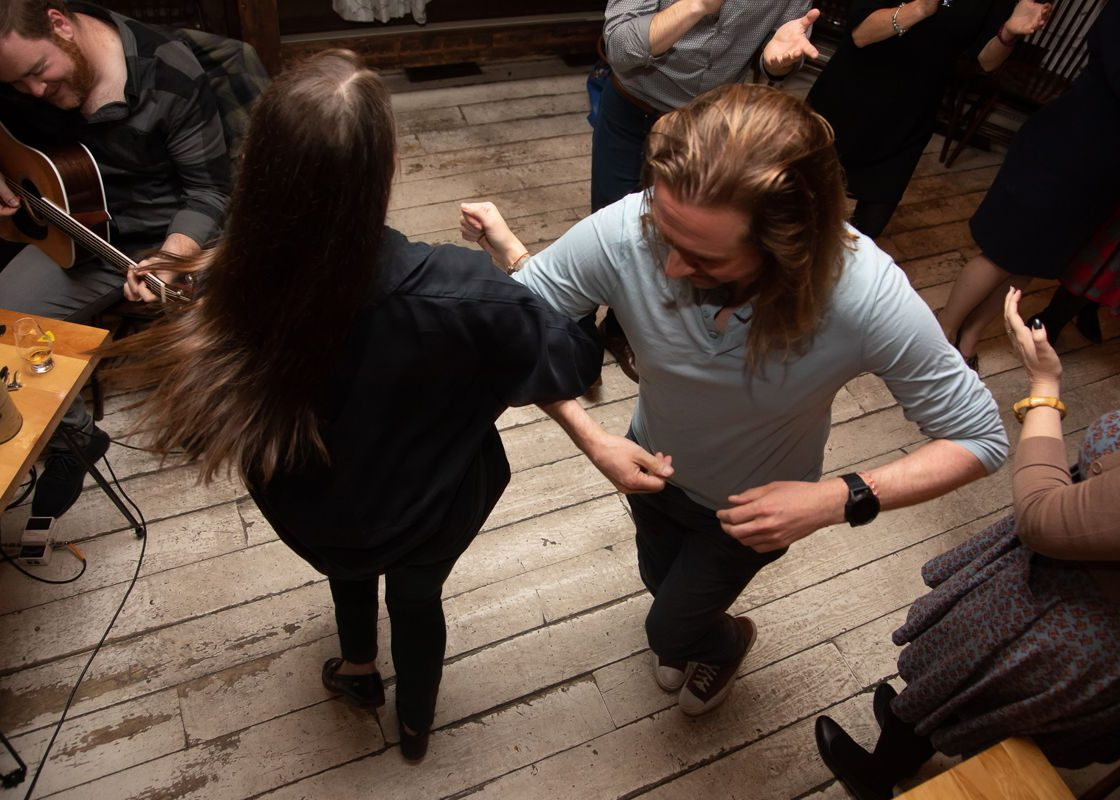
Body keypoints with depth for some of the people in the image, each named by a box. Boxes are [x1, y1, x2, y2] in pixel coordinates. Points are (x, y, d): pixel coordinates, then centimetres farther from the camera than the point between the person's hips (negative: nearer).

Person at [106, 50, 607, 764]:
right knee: (417, 597, 33)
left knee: (352, 565, 38)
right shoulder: (456, 293, -39)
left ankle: (359, 668, 70)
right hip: (430, 513, -1)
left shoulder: (228, 292, -31)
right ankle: (416, 724, 63)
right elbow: (575, 360, -22)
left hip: (310, 512, 2)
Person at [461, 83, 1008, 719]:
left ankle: (726, 642, 58)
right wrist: (593, 441, -32)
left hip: (757, 507, -2)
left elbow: (981, 437, -24)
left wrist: (840, 500, -37)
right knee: (662, 582, 33)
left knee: (670, 630, 18)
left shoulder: (868, 298, -39)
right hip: (650, 469, 3)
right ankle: (691, 630, 72)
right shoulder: (625, 232, -38)